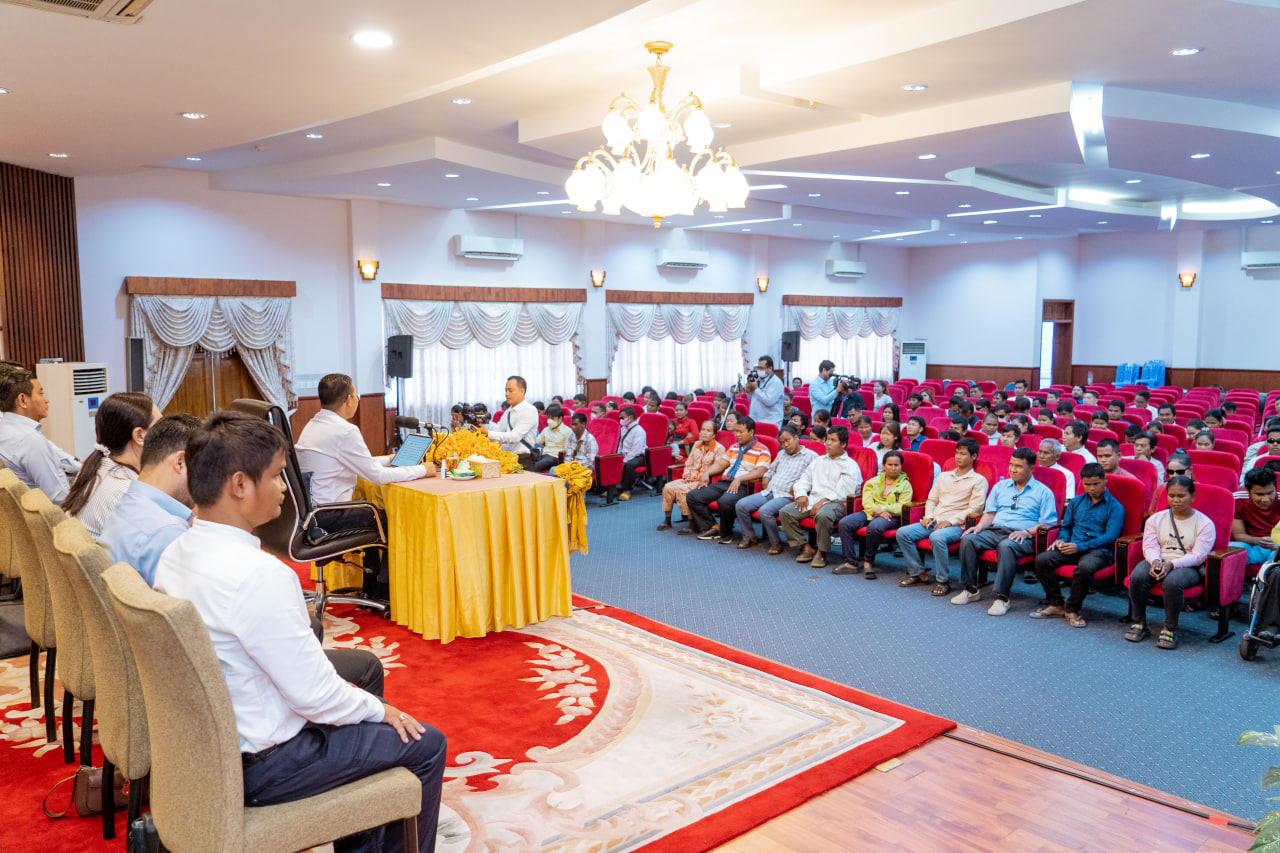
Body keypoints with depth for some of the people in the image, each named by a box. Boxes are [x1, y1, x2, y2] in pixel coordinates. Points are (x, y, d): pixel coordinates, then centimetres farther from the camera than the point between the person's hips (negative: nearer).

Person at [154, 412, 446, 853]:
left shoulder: (176, 553, -1)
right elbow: (314, 694, -24)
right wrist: (379, 710, -5)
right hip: (256, 767, -9)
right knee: (426, 744, 3)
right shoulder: (259, 575, -30)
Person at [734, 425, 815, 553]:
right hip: (769, 492, 7)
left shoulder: (810, 456, 2)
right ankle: (749, 537, 5)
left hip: (787, 496, -7)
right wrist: (766, 478, 15)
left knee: (764, 511, -33)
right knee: (741, 505, -10)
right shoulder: (782, 454, 25)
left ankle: (776, 543, -14)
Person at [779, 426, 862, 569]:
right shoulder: (819, 461, 26)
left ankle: (821, 552, -19)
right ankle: (807, 547, -9)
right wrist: (801, 494, 1)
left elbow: (844, 491, -8)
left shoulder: (850, 465, 5)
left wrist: (824, 501, -17)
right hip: (813, 499, 6)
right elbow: (805, 478, 22)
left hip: (836, 503, -6)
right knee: (786, 512, -16)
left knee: (822, 515, -40)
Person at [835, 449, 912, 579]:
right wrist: (877, 512, -14)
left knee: (874, 527, -39)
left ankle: (868, 562, -17)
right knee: (844, 523, -21)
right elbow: (867, 501, 5)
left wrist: (883, 508, -16)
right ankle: (851, 563, -19)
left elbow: (903, 506, -4)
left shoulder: (905, 484, 10)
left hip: (891, 516, -4)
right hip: (870, 512, 4)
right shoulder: (873, 482, 19)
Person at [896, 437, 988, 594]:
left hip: (957, 525, -6)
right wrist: (928, 517, 4)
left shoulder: (978, 480, 3)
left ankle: (943, 581, -22)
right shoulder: (943, 476, 23)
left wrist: (950, 521, -14)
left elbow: (974, 509, -6)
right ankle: (918, 574, -6)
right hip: (934, 522, 6)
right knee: (903, 533, -16)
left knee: (937, 537, -38)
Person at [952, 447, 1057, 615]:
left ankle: (1002, 597, -35)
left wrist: (1027, 532, -15)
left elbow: (1048, 524, 0)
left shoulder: (1043, 492, 8)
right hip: (994, 530, 5)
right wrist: (980, 526, 0)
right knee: (968, 539, -23)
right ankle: (971, 589, -16)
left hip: (1022, 537, -5)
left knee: (1006, 546, -39)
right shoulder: (1000, 486, 23)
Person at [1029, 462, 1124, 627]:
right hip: (1072, 548, 5)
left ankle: (1072, 609, -14)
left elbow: (1110, 537, -8)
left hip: (1099, 550, -5)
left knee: (1085, 567, -39)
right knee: (1042, 559, -23)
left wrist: (1080, 546, -17)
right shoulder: (1076, 502, 20)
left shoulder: (1115, 507, 3)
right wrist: (1062, 539, 1)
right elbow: (1066, 526, 26)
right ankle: (1056, 604, -6)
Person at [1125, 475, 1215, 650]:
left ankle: (1170, 628, -21)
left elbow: (1198, 556, -9)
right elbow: (1149, 546, 5)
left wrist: (1171, 564, -25)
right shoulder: (1156, 518, 14)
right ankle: (1138, 623, -14)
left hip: (1189, 567, -3)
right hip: (1158, 562, 3)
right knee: (1137, 576, -30)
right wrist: (1155, 561, -20)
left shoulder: (1204, 523, 2)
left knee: (1172, 581, -38)